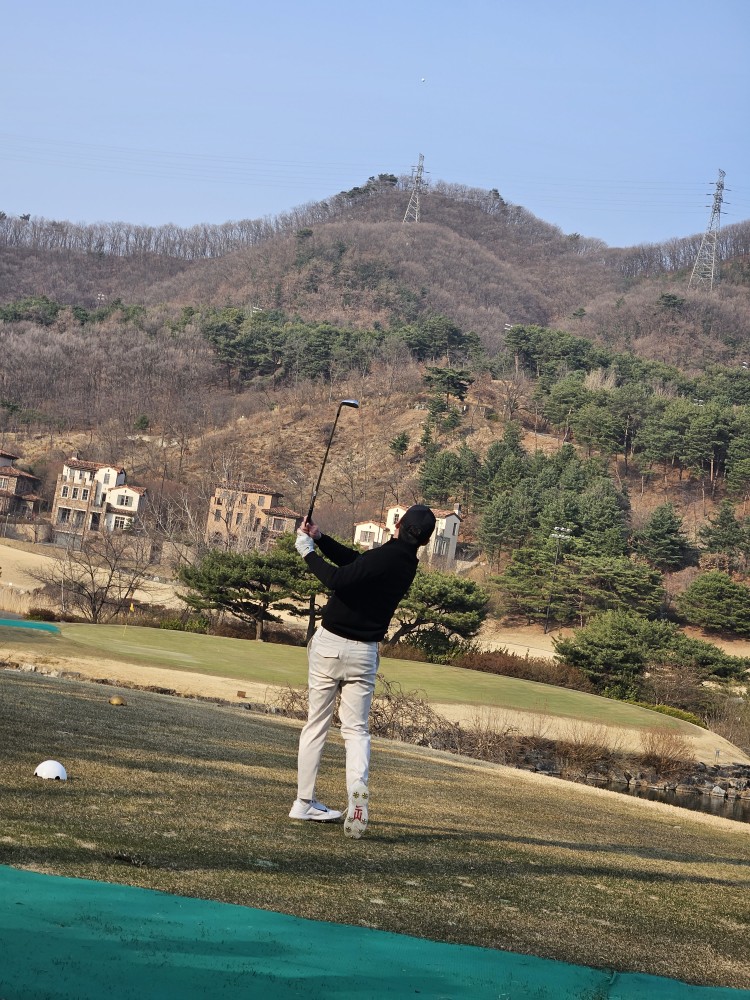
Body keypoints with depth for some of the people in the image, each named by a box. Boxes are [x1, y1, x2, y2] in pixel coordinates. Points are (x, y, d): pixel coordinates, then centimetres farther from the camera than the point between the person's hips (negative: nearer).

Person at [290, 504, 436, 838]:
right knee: (357, 729, 9)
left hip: (330, 643, -4)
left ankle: (303, 802, 14)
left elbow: (337, 579, -30)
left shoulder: (383, 557, -19)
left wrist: (308, 551, -17)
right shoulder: (408, 564, 4)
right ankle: (358, 786, -19)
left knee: (316, 723, 9)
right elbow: (356, 561, 11)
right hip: (365, 652, 4)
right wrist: (320, 538, 3)